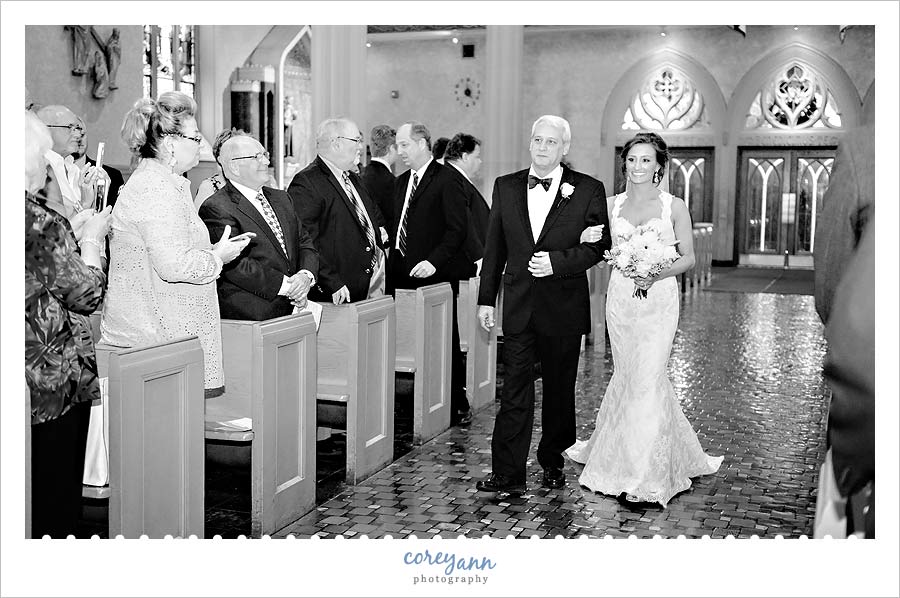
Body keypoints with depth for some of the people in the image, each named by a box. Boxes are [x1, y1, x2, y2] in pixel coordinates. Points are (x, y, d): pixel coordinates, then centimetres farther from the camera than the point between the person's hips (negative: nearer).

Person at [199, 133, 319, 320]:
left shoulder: (281, 198, 20)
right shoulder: (216, 208, -6)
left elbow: (305, 243, 17)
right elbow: (236, 265, -16)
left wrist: (305, 275, -4)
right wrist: (286, 286, -16)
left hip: (291, 308, 7)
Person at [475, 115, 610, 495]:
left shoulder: (588, 190, -1)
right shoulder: (506, 186, 8)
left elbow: (599, 245, -2)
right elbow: (494, 248, 10)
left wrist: (557, 261, -16)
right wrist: (486, 299, 8)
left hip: (564, 307, -1)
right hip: (518, 305, 2)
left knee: (559, 389, 11)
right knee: (514, 390, -1)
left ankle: (552, 463, 28)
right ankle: (508, 474, 2)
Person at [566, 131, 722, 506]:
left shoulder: (674, 207, 0)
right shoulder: (611, 205, 8)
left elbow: (688, 258, 1)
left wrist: (656, 275, -16)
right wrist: (589, 240, -12)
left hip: (659, 299, -3)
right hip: (621, 297, 3)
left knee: (647, 379, -9)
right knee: (627, 375, 10)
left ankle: (645, 477, 0)